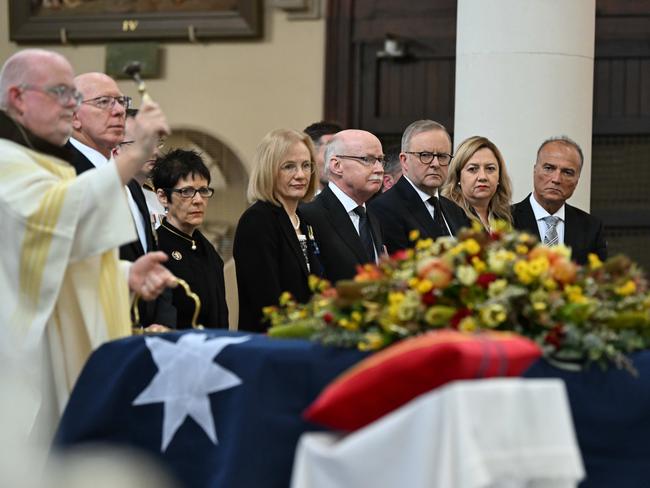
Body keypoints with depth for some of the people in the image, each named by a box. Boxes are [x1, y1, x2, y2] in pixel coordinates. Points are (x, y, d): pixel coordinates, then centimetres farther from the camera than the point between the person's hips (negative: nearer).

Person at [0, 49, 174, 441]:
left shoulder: (48, 164, 22)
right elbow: (56, 212, -30)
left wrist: (126, 274, 6)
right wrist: (136, 155, -33)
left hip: (72, 356, 10)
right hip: (34, 360, -10)